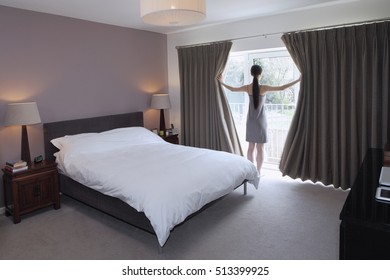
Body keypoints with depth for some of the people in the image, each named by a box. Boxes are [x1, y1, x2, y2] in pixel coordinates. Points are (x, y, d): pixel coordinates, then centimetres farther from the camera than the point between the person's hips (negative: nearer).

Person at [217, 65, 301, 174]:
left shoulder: (247, 88, -4)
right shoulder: (264, 88, -14)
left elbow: (232, 89, 9)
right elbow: (282, 88, -14)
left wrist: (221, 82, 25)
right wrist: (298, 80, -6)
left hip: (251, 120, 4)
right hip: (260, 120, -4)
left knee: (251, 146, 10)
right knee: (260, 147, 3)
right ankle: (258, 172, 7)